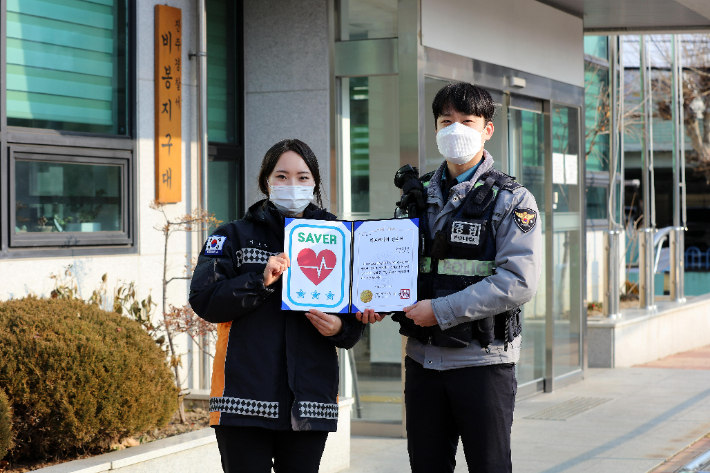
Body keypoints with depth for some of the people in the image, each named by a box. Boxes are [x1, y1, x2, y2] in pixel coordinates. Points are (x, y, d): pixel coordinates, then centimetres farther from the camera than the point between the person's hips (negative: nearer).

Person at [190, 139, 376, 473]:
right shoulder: (234, 237, 7)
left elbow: (355, 325, 13)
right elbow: (204, 300, -6)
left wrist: (339, 329, -10)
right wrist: (261, 281, -16)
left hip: (309, 404, 2)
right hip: (244, 402, -2)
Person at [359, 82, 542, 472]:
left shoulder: (511, 200, -4)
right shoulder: (418, 195, 12)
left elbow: (518, 281, -16)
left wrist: (442, 311, -19)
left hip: (483, 360, -5)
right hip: (423, 357, 5)